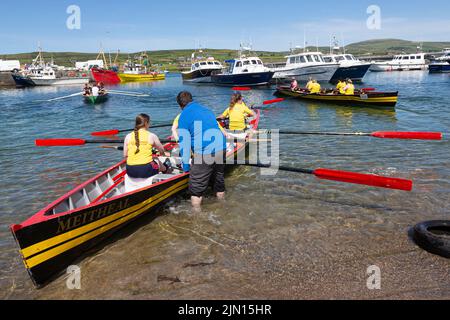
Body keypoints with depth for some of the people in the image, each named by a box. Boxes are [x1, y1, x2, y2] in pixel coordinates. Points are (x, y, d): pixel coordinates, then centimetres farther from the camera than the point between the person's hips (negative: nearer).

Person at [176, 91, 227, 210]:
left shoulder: (184, 116, 0)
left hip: (204, 154, -6)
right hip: (221, 149, 7)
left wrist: (185, 165, 2)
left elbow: (184, 142, -3)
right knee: (219, 179, 24)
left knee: (196, 187, 6)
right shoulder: (208, 111, 19)